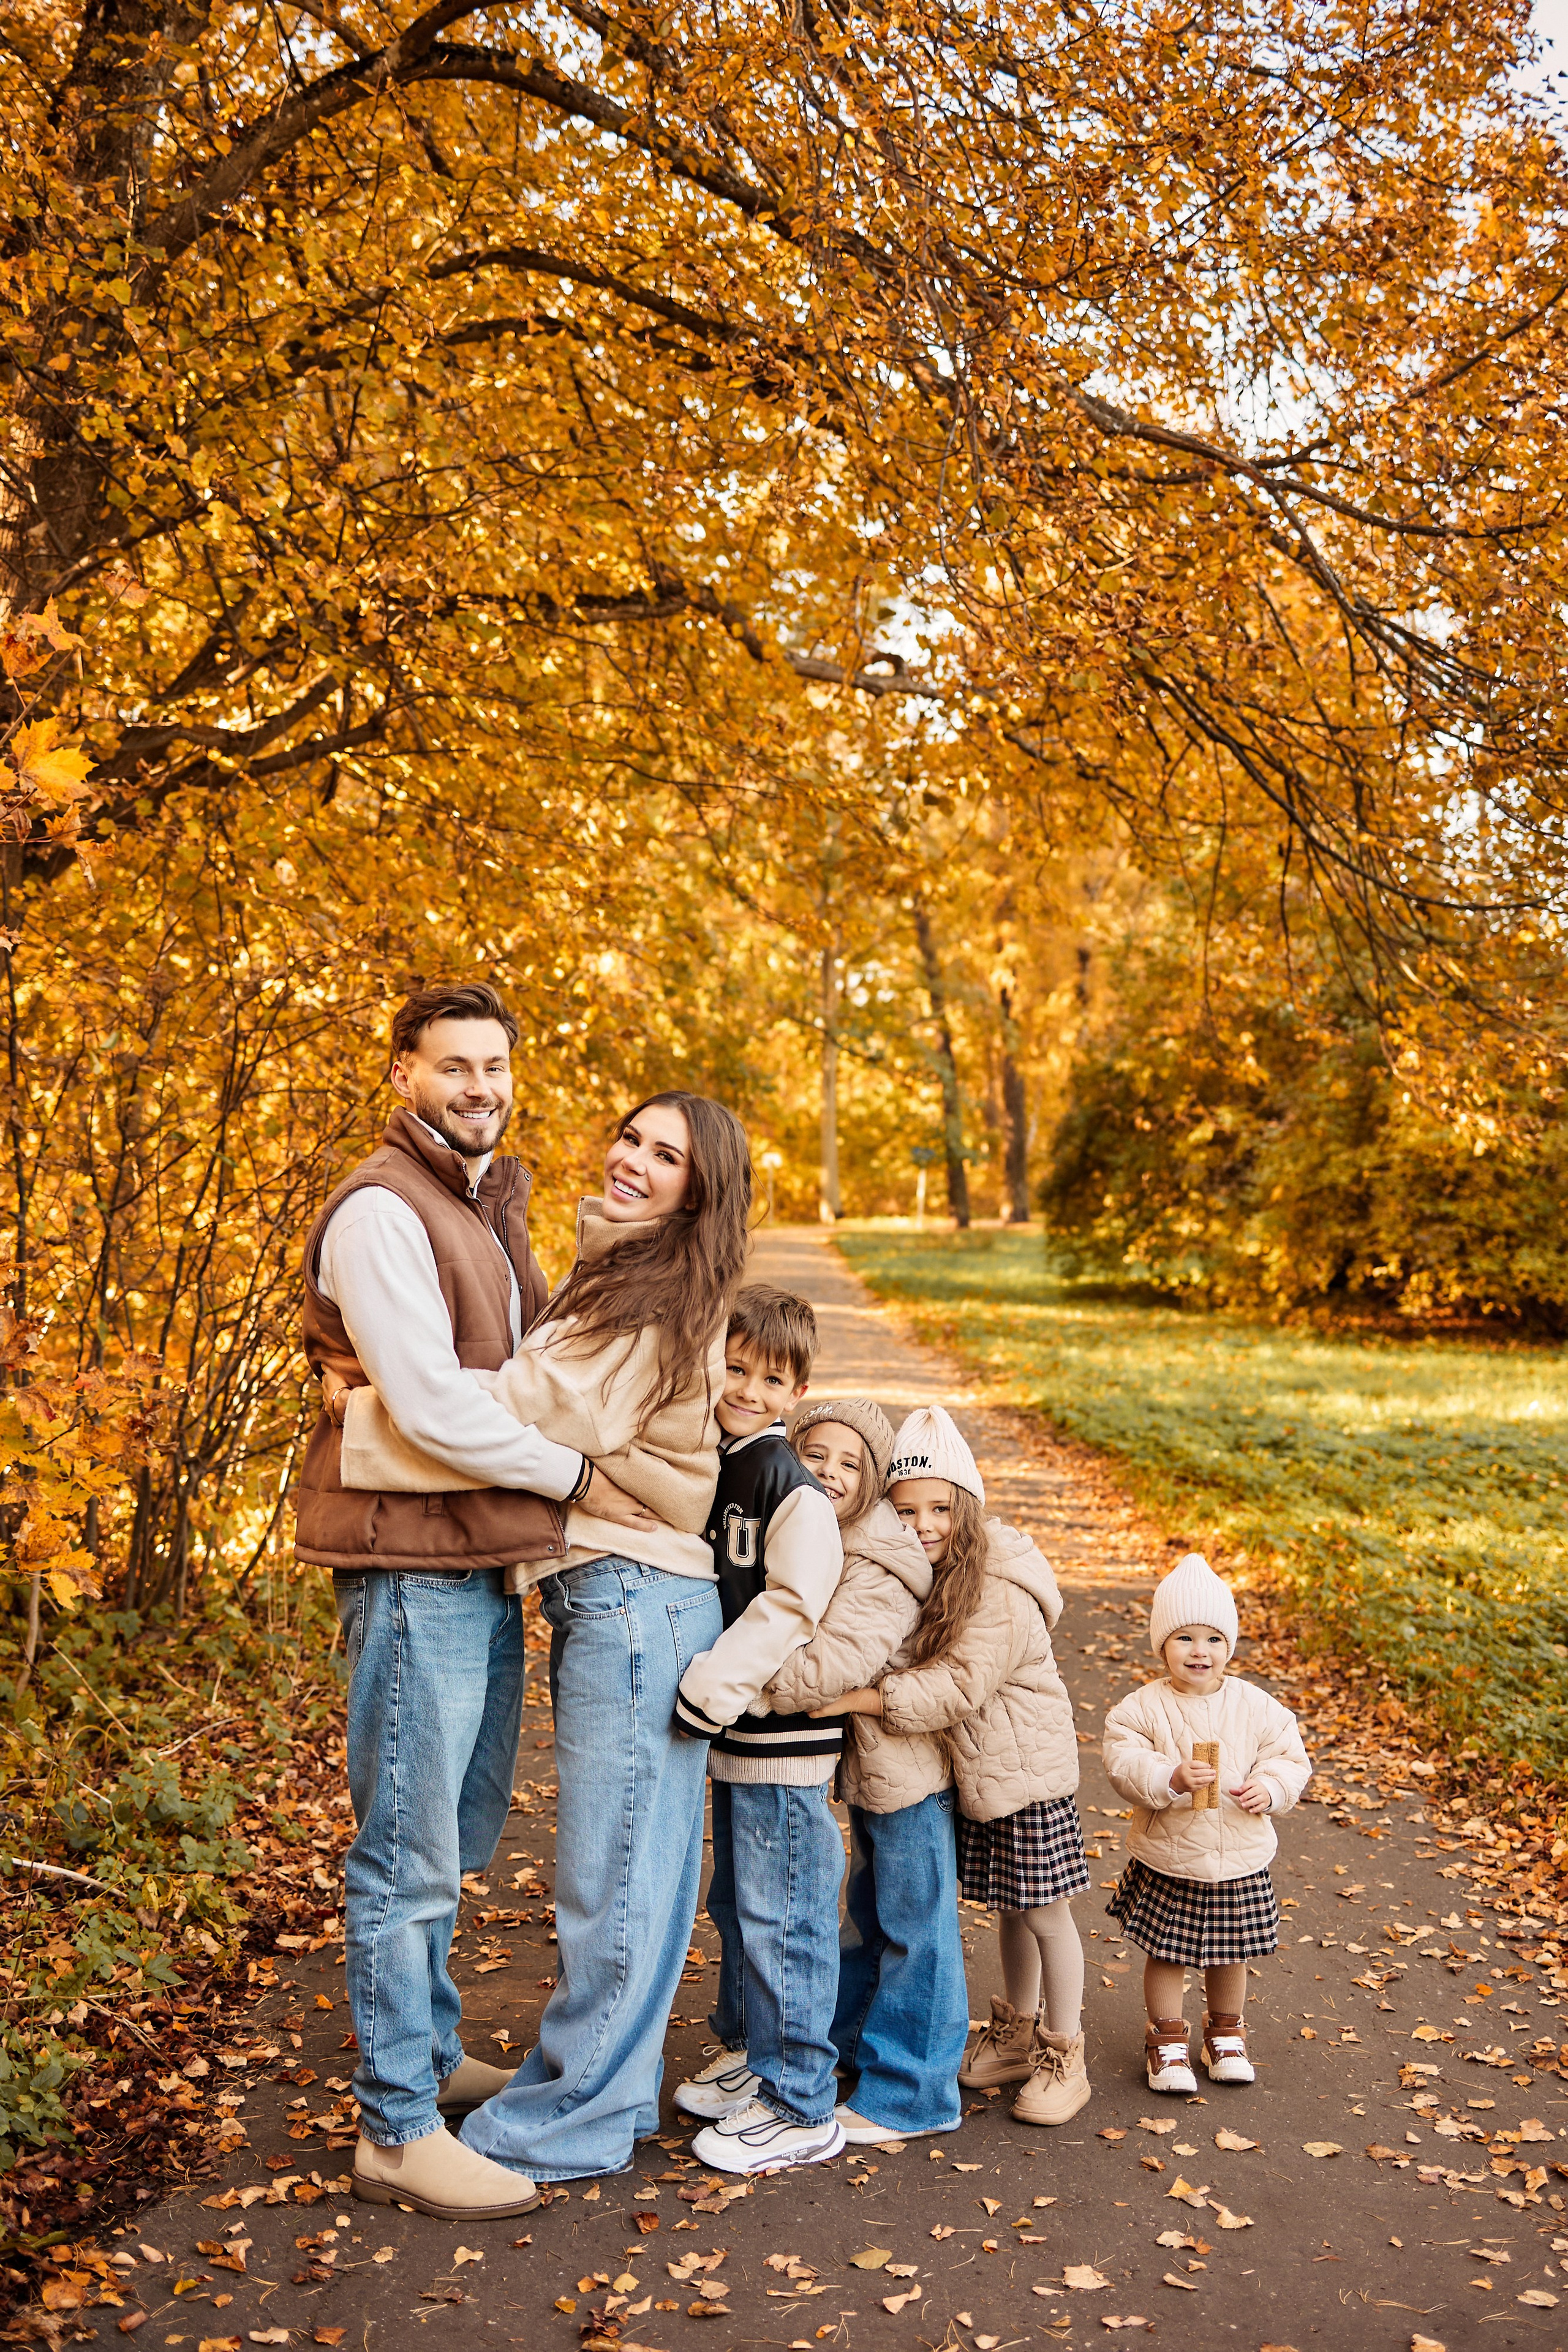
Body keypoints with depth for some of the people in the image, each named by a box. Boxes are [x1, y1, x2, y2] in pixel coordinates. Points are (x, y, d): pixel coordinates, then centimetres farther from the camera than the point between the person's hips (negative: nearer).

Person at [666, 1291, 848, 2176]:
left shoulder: (795, 1488, -17)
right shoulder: (707, 1465, 9)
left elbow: (788, 1608, -22)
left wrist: (710, 1688, -24)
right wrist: (706, 1700, 10)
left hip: (784, 1736, -9)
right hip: (734, 1733, 9)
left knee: (780, 1917, -1)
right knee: (737, 1904, 21)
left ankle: (801, 2109, 11)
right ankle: (752, 2056, 37)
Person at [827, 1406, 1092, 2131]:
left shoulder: (1002, 1596, -28)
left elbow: (956, 1687, -33)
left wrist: (855, 1698, -36)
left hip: (1028, 1772, -7)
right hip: (977, 1772, 7)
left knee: (1044, 1912, 6)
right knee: (1010, 1908, 21)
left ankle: (1063, 2058, 22)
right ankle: (1016, 2035, 37)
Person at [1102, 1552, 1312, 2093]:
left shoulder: (1255, 1705, -5)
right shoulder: (1143, 1708, -13)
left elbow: (1289, 1756, 0)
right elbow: (1124, 1763, -19)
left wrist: (1270, 1787, -19)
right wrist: (1171, 1779, -34)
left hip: (1239, 1861, 2)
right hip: (1167, 1861, -2)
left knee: (1230, 1954, 18)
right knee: (1166, 1953, 9)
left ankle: (1225, 2031, 40)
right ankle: (1167, 2038, 29)